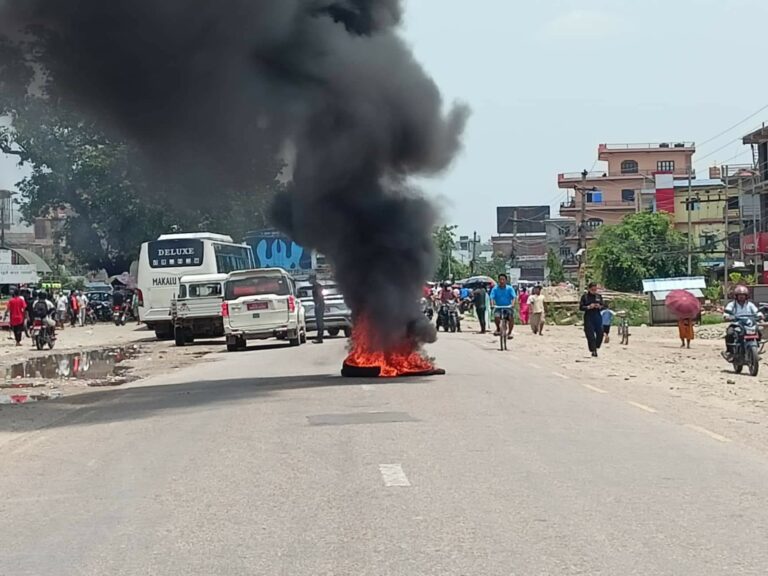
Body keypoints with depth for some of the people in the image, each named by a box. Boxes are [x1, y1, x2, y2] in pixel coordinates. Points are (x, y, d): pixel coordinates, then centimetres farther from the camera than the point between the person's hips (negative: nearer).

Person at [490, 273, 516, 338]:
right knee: (496, 316, -29)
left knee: (511, 317, -28)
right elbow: (492, 297, -10)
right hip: (498, 308, 0)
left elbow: (513, 297, -11)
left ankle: (509, 333, -13)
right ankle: (498, 329, -1)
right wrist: (492, 304, -30)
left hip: (508, 308, 0)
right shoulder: (495, 289, 0)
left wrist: (512, 304, -31)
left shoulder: (510, 288, 0)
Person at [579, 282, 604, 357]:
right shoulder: (584, 296, -1)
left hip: (598, 316, 3)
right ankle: (593, 351, 0)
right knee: (590, 335, -6)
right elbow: (581, 307, -4)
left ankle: (596, 347, 19)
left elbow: (602, 307, 11)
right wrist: (589, 307, -18)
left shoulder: (599, 296, 8)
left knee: (600, 333, -2)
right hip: (588, 318, -3)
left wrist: (599, 307, -11)